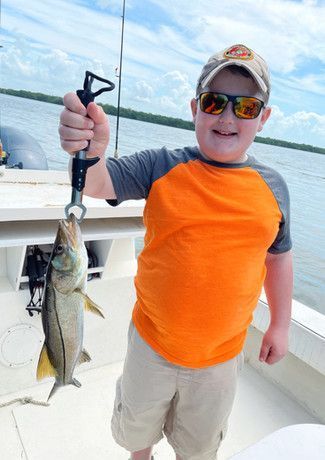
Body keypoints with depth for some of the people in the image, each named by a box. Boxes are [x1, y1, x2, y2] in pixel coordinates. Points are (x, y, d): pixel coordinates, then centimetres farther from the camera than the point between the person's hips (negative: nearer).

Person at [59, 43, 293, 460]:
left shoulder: (272, 187, -5)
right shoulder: (160, 167, -13)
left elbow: (278, 255, 5)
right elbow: (97, 185, -22)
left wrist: (280, 325, 9)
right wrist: (90, 154, -45)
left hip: (221, 356, 1)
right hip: (151, 344, 0)